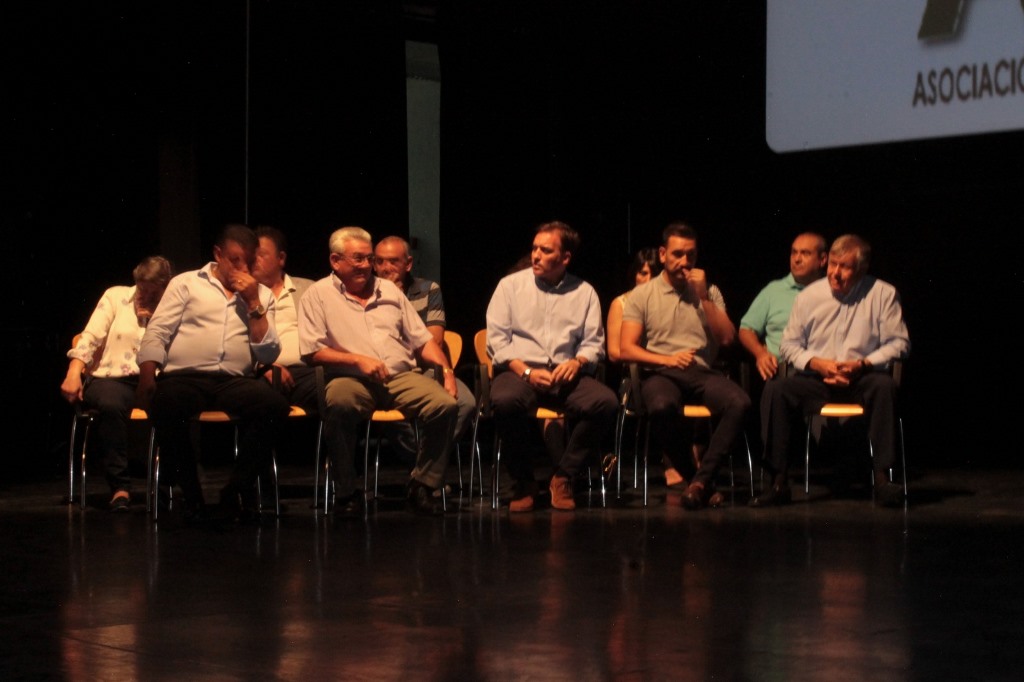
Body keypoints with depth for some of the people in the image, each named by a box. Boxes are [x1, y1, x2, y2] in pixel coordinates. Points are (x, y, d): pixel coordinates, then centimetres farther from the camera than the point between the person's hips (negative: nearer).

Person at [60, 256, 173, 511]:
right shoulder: (116, 297, 12)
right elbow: (90, 338, 2)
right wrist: (74, 373, -12)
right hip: (112, 376, -1)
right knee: (110, 403, -38)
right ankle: (120, 486, -30)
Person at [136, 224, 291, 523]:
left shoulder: (262, 295, 20)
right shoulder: (186, 283, 15)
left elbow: (269, 355, 9)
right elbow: (156, 334, 6)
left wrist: (254, 304, 0)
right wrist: (146, 379, -9)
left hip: (235, 382, 2)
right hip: (185, 377, -2)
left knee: (275, 404, -31)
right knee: (167, 405, -37)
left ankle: (237, 490, -16)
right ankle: (191, 494, -18)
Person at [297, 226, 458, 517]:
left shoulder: (389, 290, 22)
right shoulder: (319, 295, 8)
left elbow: (421, 339, 22)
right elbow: (312, 351, -2)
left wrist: (446, 369, 5)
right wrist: (358, 360, -13)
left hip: (401, 376, 4)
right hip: (352, 380, -4)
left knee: (445, 403, -25)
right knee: (338, 403, -39)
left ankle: (422, 486, -9)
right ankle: (347, 492, -22)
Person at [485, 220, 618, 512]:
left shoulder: (584, 292, 15)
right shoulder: (510, 285, 10)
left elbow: (594, 342, 12)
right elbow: (497, 338, 3)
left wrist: (577, 362, -12)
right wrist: (526, 371, -13)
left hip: (566, 374, 2)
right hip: (519, 370, -2)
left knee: (605, 402, -30)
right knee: (505, 400, -38)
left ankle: (563, 477, -13)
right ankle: (524, 482, -17)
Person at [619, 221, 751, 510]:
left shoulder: (707, 292, 17)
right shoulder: (642, 295, 9)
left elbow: (727, 338, 5)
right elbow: (626, 349, 1)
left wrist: (703, 297, -3)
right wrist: (666, 359, -13)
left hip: (702, 372, 2)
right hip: (660, 373, -2)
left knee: (739, 402, -31)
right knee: (662, 406, -40)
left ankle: (701, 479, -28)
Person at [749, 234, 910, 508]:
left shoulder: (883, 294, 3)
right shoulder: (809, 295, 8)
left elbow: (899, 342, 1)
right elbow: (789, 344, 10)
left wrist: (863, 364, -14)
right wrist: (817, 363, -10)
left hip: (862, 378, -2)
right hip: (817, 380, 2)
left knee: (884, 385, -35)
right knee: (782, 388, -27)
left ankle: (882, 477, -32)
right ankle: (779, 482, -25)